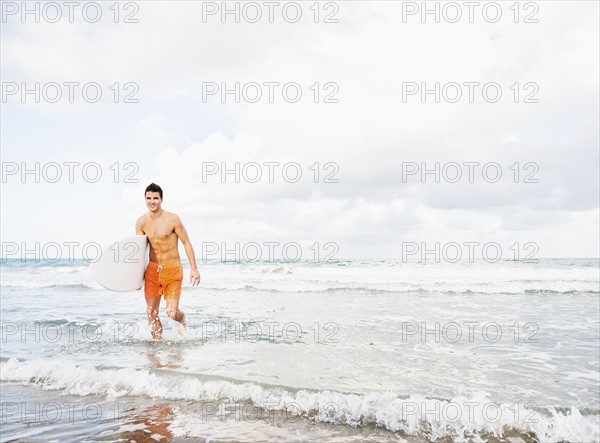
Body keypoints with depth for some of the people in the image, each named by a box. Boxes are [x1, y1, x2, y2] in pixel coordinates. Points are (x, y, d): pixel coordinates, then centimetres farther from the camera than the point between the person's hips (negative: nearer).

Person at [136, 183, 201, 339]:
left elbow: (186, 243, -5)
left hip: (172, 269, -4)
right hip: (152, 269, 4)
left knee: (171, 313, -8)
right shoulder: (141, 222, 1)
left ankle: (181, 318, 28)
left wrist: (194, 269, -7)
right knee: (151, 313, 2)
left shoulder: (172, 219, -11)